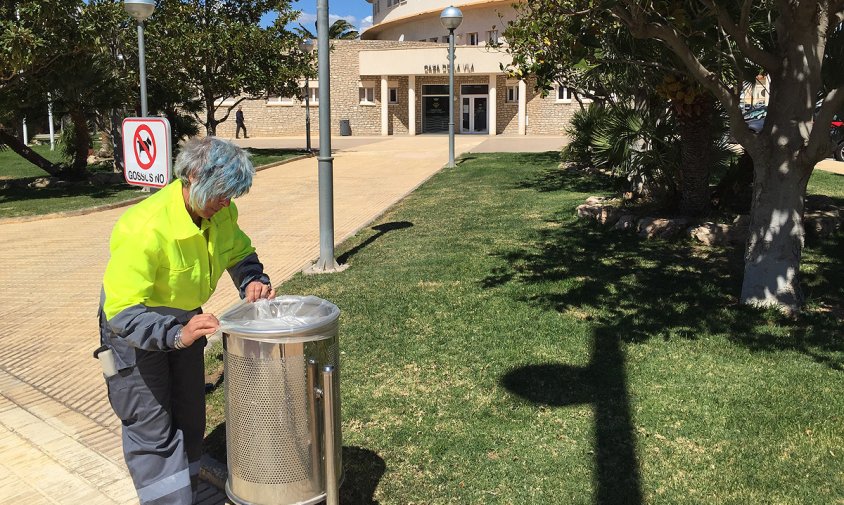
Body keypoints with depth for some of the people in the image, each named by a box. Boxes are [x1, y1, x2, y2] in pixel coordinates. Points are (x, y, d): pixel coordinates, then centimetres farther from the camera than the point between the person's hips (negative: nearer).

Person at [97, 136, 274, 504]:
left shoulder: (220, 212, -15)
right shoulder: (144, 229, -36)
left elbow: (239, 253, 5)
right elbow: (123, 312, -37)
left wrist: (252, 281, -16)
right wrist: (176, 334, -51)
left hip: (184, 321, 7)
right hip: (135, 332, -7)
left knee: (190, 420, 17)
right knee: (152, 431, -2)